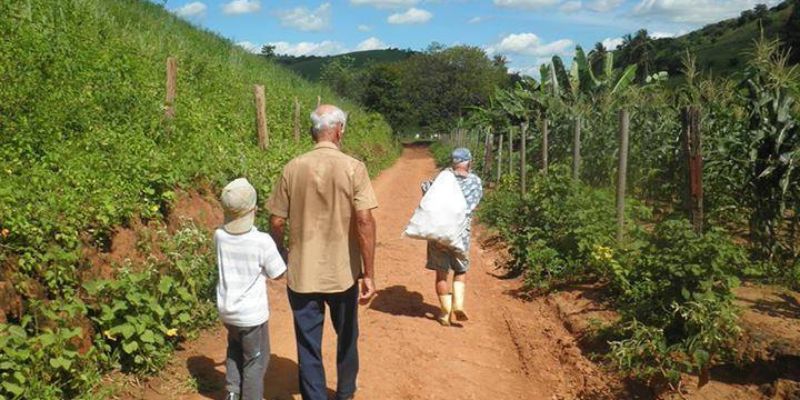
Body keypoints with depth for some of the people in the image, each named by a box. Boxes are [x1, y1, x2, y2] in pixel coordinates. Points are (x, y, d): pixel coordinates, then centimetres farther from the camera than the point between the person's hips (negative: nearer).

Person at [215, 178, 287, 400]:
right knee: (256, 359, 16)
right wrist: (279, 246, 2)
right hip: (252, 313, -5)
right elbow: (277, 274, -10)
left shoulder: (219, 236, -10)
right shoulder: (263, 242, -24)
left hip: (226, 309, 5)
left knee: (235, 348, 30)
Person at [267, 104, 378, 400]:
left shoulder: (293, 168, -5)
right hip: (343, 273, 0)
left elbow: (276, 221, -2)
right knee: (346, 336, 23)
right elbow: (364, 221, -17)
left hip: (302, 273, 0)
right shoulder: (353, 168, -10)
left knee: (308, 346, 12)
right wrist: (369, 274, -13)